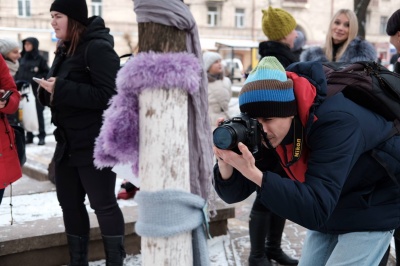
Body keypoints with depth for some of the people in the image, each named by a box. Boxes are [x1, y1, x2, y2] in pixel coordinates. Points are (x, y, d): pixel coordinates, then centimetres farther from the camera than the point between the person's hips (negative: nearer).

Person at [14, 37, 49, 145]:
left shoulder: (40, 59, -1)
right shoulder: (22, 58, 13)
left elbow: (47, 73, -4)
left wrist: (37, 79, -17)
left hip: (36, 91, -4)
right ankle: (29, 136, 13)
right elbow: (18, 73, 16)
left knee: (38, 113, -3)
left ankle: (41, 136, 3)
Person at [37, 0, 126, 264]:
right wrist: (47, 90, -3)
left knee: (103, 204, 1)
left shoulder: (98, 47, -13)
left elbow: (108, 95, -22)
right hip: (67, 143, 9)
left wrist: (61, 89, -21)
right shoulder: (65, 49, 14)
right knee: (70, 204, 14)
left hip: (95, 144, -9)